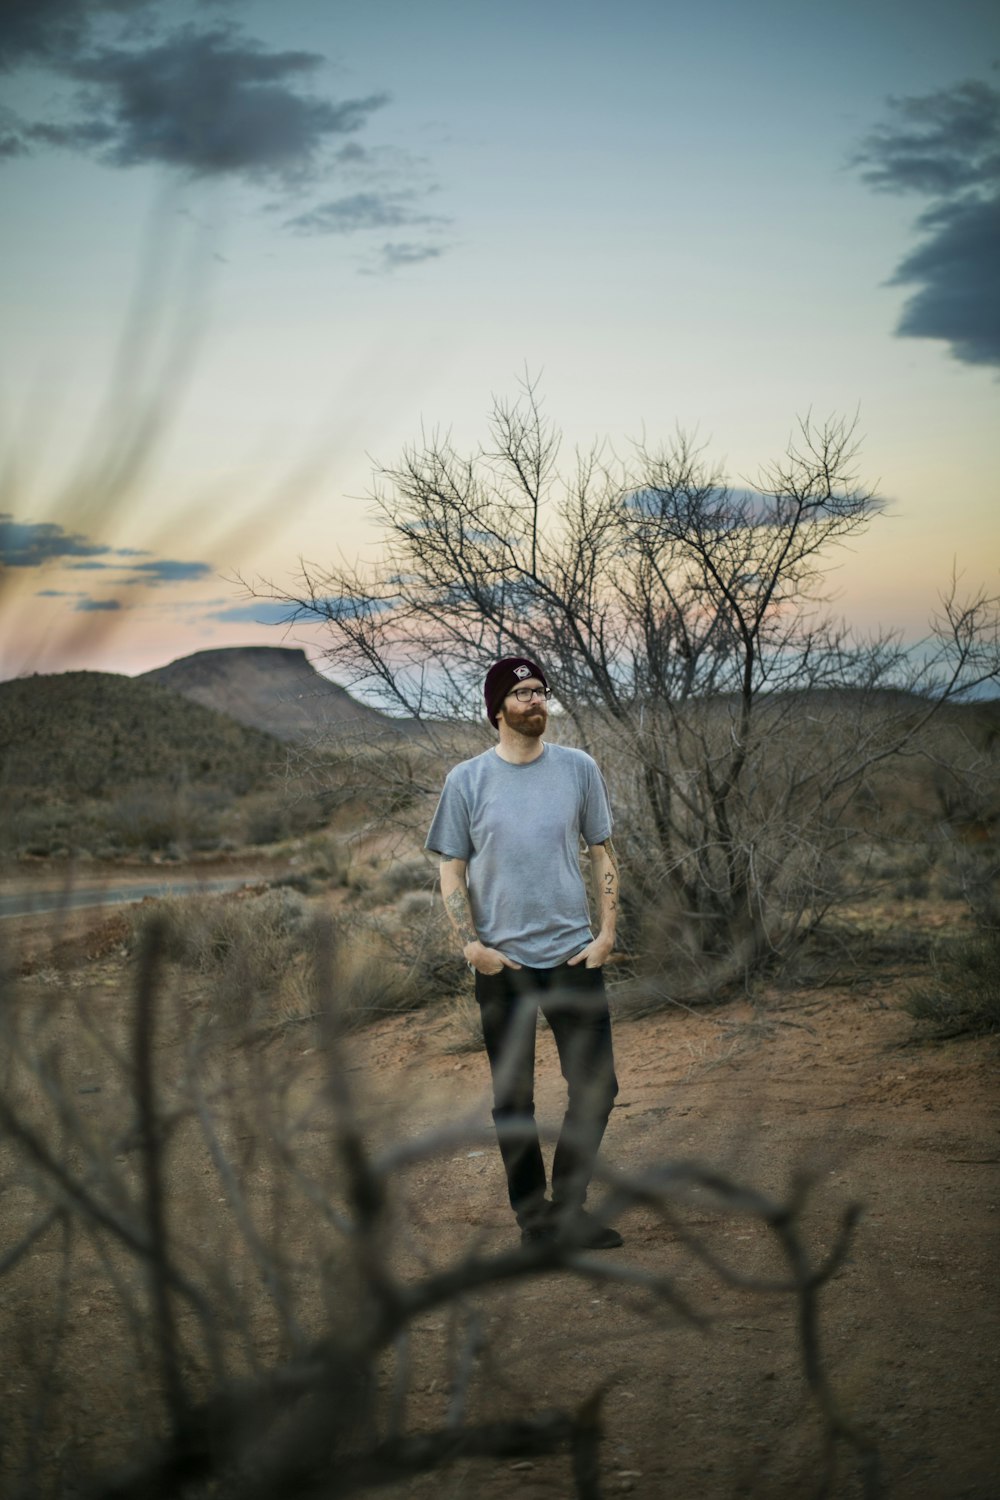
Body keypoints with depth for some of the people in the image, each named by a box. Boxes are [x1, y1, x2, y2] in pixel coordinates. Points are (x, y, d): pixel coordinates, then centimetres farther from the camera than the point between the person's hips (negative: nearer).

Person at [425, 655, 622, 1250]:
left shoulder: (580, 768, 5)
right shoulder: (467, 780, 0)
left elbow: (603, 853, 10)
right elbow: (452, 870, 3)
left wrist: (608, 932, 0)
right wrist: (472, 946, -8)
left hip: (575, 954, 2)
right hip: (502, 962, -1)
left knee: (597, 1087, 2)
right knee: (513, 1097, 5)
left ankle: (569, 1206, 19)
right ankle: (534, 1217, 18)